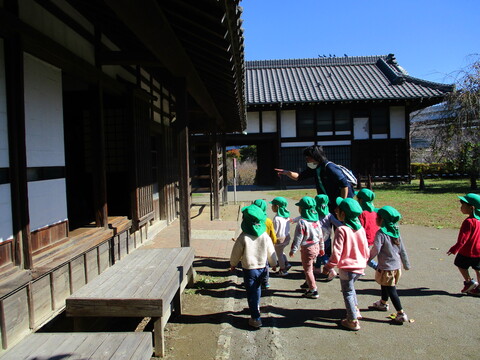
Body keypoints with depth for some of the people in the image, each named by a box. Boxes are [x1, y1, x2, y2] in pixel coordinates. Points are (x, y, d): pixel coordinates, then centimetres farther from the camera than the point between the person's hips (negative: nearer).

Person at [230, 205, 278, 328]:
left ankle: (256, 319, 11)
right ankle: (256, 308, 47)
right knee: (257, 289, 27)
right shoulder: (265, 236, -9)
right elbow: (271, 252, 2)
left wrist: (233, 264, 11)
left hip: (248, 269, -4)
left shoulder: (243, 237, -20)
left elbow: (236, 253, -8)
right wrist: (273, 264, 20)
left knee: (251, 293, 8)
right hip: (261, 268, 4)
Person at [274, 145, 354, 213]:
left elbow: (345, 185, -24)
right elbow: (299, 177, 9)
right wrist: (286, 172, -8)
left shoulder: (330, 168, -24)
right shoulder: (314, 169, 0)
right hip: (330, 203, 8)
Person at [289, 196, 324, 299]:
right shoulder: (316, 219, 2)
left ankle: (313, 291, 11)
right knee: (310, 267, 23)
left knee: (308, 270, 5)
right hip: (316, 247, 7)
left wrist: (293, 250, -9)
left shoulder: (302, 222, -21)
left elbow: (298, 238, -19)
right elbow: (320, 235, 10)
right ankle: (309, 284, 36)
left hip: (307, 248, -7)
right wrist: (321, 248, 21)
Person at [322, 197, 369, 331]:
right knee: (351, 288, 29)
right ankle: (355, 310, 39)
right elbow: (366, 249, 7)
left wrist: (328, 267, -9)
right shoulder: (361, 228, -2)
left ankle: (353, 321, 19)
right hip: (360, 267, 7)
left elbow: (336, 252, -21)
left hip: (347, 268, -7)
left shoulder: (341, 230, -22)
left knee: (348, 292, 10)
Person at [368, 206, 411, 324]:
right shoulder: (396, 231, 2)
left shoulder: (381, 233, -20)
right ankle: (383, 303, 45)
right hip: (397, 266, 8)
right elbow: (402, 250, 8)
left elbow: (375, 250, -21)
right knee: (384, 286, 27)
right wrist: (406, 264, 18)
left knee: (391, 291, 1)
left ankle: (401, 314, 3)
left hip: (387, 268, -8)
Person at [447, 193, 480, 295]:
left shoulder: (469, 222, -23)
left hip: (467, 251, -8)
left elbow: (463, 238, -22)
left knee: (461, 265, 14)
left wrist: (454, 249, -15)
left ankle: (469, 281, 14)